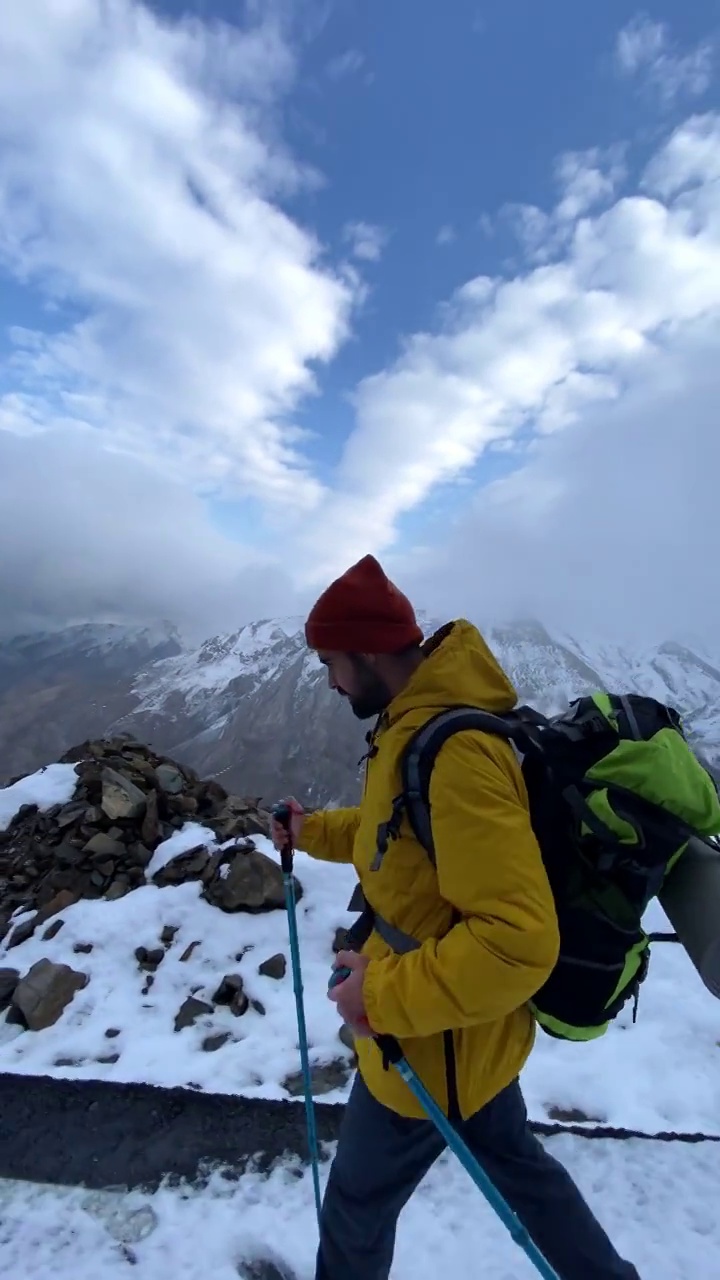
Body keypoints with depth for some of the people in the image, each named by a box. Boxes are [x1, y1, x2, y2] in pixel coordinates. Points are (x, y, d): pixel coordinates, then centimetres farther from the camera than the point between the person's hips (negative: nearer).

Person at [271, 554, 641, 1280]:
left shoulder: (452, 753, -33)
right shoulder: (420, 725, -2)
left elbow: (520, 941, -34)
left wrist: (386, 996, -25)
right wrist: (315, 832, 9)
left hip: (433, 1043, -8)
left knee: (356, 1208, 21)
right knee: (511, 1157, 30)